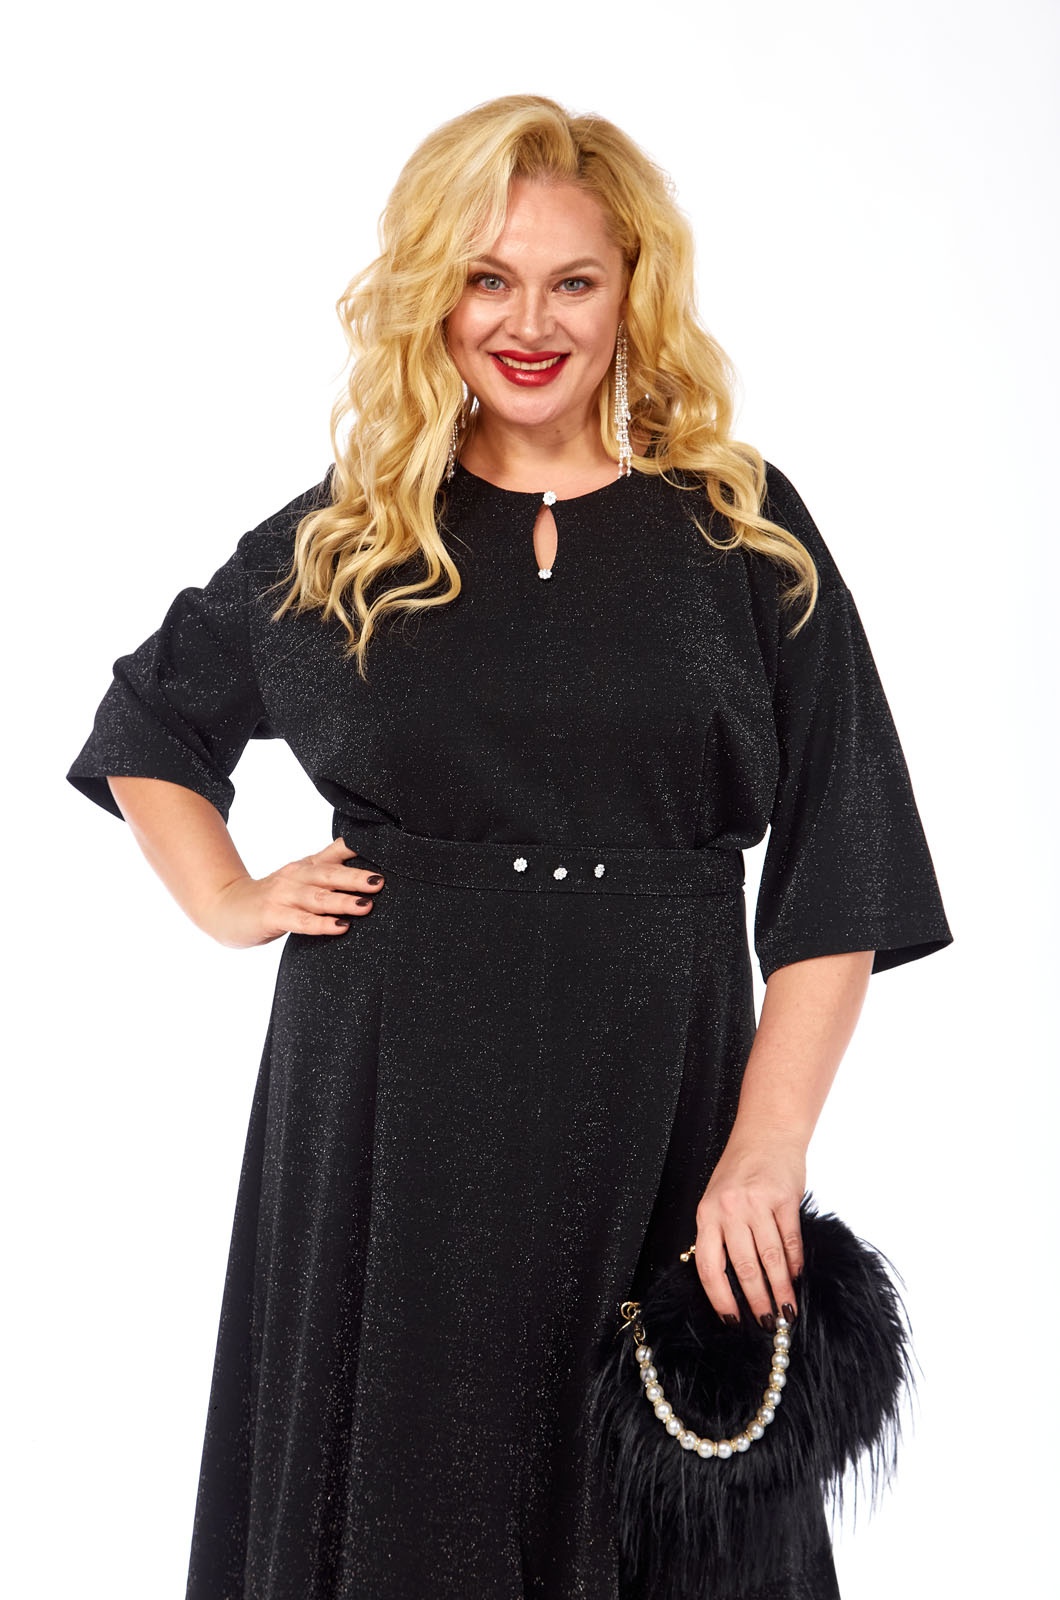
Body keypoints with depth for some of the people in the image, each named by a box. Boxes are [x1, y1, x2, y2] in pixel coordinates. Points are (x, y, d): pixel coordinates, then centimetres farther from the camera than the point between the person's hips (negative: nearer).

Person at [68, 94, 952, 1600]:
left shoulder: (740, 529, 2)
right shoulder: (344, 535, 6)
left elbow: (835, 873, -2)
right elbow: (146, 724, 21)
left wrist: (767, 1152, -10)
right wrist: (229, 901, 5)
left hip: (652, 1110, -1)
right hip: (383, 1110, 1)